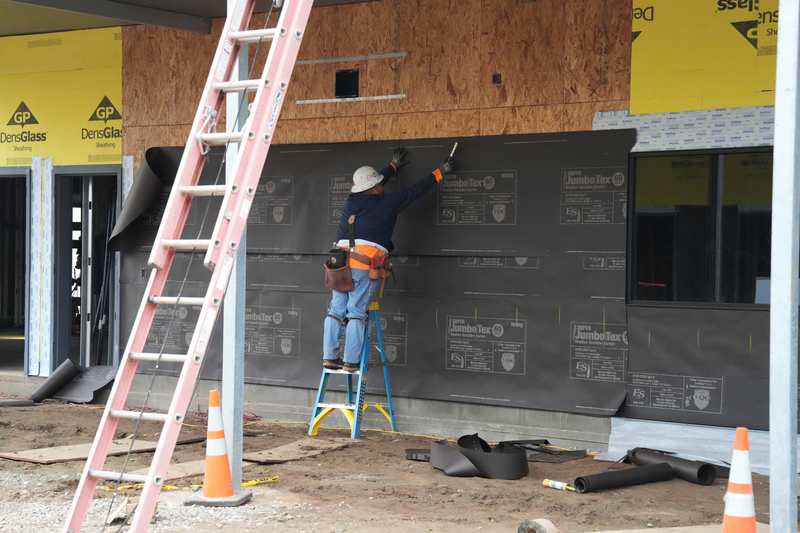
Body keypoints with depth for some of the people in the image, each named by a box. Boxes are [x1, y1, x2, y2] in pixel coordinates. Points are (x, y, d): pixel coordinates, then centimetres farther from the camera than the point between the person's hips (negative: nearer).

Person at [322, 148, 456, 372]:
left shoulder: (352, 201, 19)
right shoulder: (388, 202, 5)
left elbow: (371, 186, 39)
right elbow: (416, 190, 14)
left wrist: (393, 166, 52)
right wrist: (440, 172, 26)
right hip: (365, 264, -5)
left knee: (336, 310, 6)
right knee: (356, 312, -5)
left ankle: (330, 356, 4)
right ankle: (351, 360, -7)